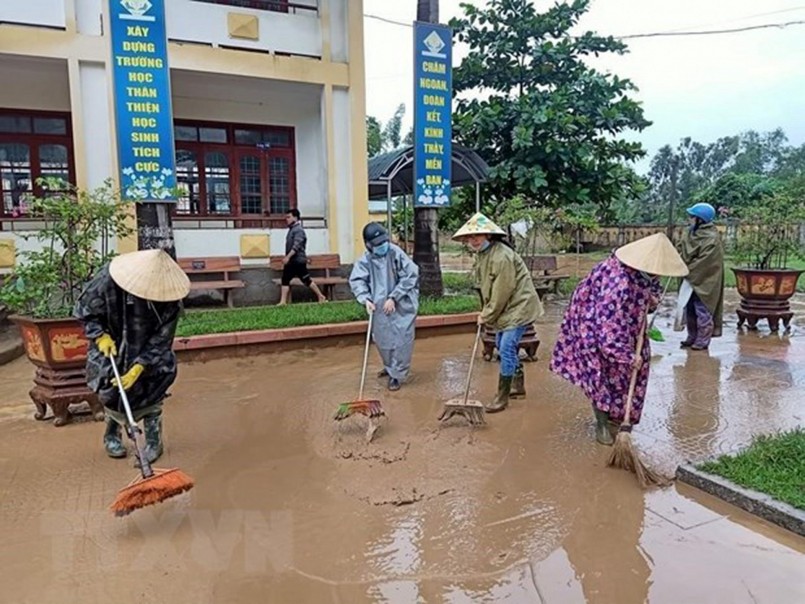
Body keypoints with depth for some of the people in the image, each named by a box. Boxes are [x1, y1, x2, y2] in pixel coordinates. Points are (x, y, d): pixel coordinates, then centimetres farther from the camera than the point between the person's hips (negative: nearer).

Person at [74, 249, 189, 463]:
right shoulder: (108, 280, -30)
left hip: (147, 350, 0)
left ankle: (153, 437, 5)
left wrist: (138, 368, -29)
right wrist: (100, 335, -24)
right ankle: (112, 433, 27)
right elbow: (84, 311, -12)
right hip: (111, 344, 0)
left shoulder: (170, 301, -30)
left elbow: (161, 339, -22)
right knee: (110, 387, -2)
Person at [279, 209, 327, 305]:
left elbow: (296, 246, -25)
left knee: (307, 280, -4)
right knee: (285, 280, 5)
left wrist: (288, 257, -33)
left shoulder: (299, 230, -14)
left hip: (298, 261, -9)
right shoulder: (291, 230, 16)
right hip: (290, 261, 9)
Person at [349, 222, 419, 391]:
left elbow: (410, 276, -16)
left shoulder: (396, 253, -16)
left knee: (401, 339, -3)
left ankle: (397, 375, 12)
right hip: (380, 307, 4)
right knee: (381, 339, 16)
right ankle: (390, 366, 41)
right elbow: (356, 280, -6)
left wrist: (393, 297, -18)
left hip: (401, 305, -4)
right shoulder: (366, 260, -6)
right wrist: (366, 299, -23)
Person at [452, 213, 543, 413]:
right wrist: (485, 312, 4)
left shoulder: (502, 256, -26)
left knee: (506, 349, -11)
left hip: (518, 307, -10)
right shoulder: (482, 253, 4)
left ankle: (502, 397, -1)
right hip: (505, 308, 10)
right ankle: (518, 385, 36)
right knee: (503, 346, 18)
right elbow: (484, 285, 12)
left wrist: (487, 316, -14)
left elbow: (502, 293, -24)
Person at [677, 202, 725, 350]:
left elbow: (704, 261, -20)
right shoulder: (690, 233, 7)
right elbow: (682, 252, 8)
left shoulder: (712, 238, -17)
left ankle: (703, 341, 10)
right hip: (691, 279, 8)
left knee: (703, 311, 0)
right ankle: (692, 337, 26)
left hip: (704, 281, -8)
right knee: (689, 309, 14)